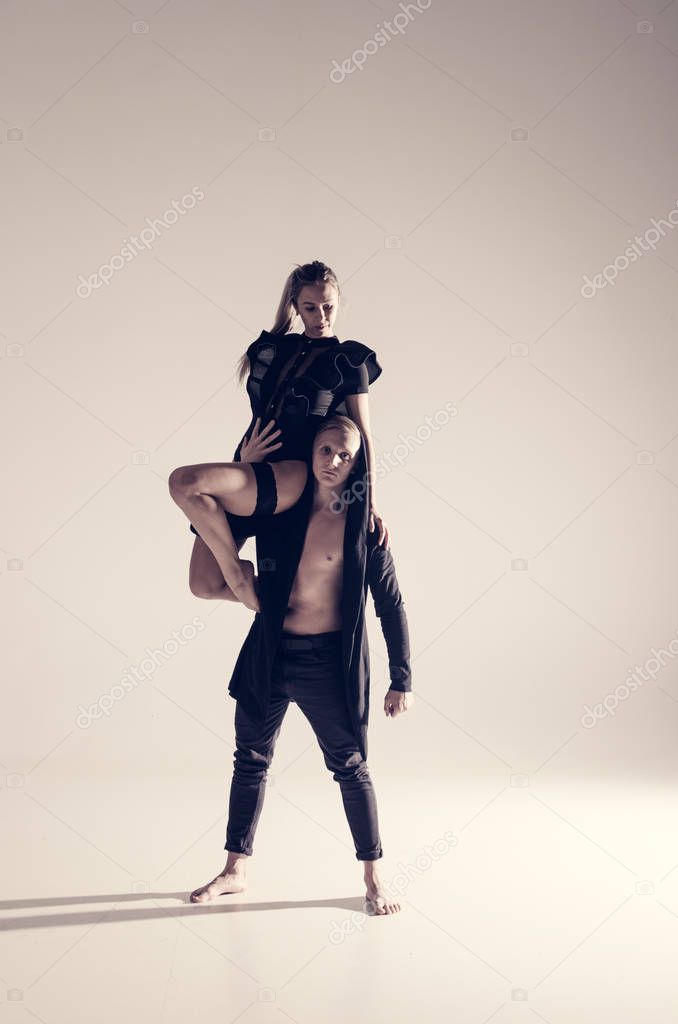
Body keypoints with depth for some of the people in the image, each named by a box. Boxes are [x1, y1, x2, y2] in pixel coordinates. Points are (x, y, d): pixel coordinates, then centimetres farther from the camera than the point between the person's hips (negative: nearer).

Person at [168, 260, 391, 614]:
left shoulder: (348, 361, 7)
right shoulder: (275, 348, 20)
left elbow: (362, 434, 5)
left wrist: (371, 502, -2)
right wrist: (249, 452, 10)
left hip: (293, 475, -6)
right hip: (250, 469, 6)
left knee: (184, 481, -32)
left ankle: (238, 576, -17)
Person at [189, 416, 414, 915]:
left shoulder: (363, 526, -7)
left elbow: (391, 605, -4)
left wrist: (401, 680, -5)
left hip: (329, 661, -4)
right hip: (268, 653, 4)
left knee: (351, 767, 5)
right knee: (250, 761, 14)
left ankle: (373, 878, 21)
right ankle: (235, 869, 30)